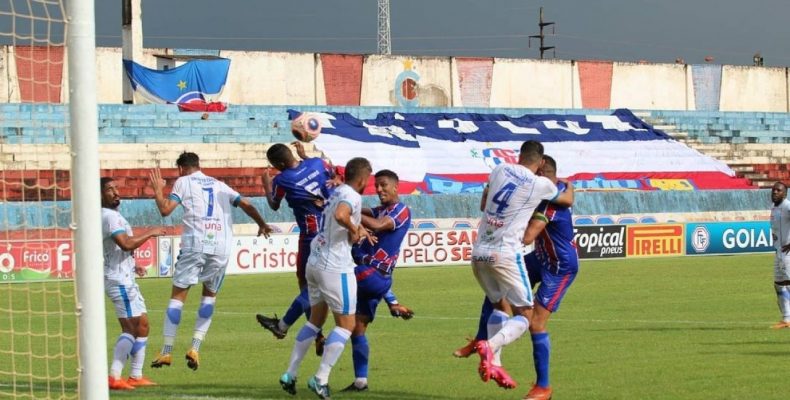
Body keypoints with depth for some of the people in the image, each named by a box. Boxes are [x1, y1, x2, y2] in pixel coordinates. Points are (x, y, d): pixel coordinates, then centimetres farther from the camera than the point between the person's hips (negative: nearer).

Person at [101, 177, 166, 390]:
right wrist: (150, 234, -17)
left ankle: (136, 376, 17)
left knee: (142, 325, 14)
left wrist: (131, 265, 23)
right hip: (119, 280, -11)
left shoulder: (110, 215, 18)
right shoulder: (110, 216, -16)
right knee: (130, 328, -12)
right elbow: (126, 243, -28)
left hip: (126, 279, 11)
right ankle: (114, 377, -17)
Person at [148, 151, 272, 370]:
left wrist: (158, 191, 17)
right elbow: (246, 205, 23)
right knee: (210, 295, 18)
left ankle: (166, 352, 1)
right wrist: (262, 224, 39)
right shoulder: (219, 185, 23)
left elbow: (165, 209, -1)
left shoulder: (183, 182, 10)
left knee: (178, 295, 4)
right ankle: (195, 348, 6)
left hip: (195, 244, -3)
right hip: (221, 246, 4)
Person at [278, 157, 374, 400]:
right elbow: (340, 215, -35)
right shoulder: (352, 196, -13)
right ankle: (320, 380, -5)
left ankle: (290, 374, 19)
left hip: (314, 262, 9)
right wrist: (355, 229, -18)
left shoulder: (337, 192, 15)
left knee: (316, 319, 20)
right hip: (335, 267, -9)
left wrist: (359, 230, 28)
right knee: (346, 324, 0)